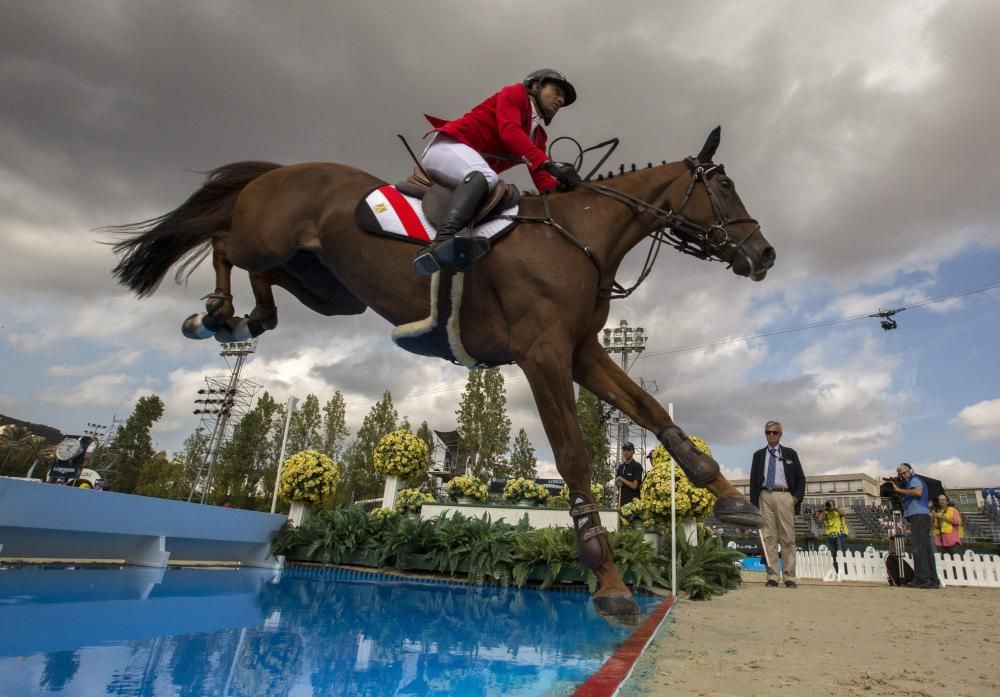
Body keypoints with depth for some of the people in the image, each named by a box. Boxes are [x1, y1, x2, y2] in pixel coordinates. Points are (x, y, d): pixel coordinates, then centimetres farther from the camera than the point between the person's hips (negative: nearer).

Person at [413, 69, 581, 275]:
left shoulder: (538, 137, 24)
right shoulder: (514, 93, 3)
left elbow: (542, 180, 13)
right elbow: (509, 131, -19)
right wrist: (548, 163, -29)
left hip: (466, 178, 9)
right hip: (448, 147, -9)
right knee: (485, 176, -36)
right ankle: (441, 242, -59)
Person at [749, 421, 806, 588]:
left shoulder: (790, 454, 12)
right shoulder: (758, 455, 14)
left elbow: (800, 477, 10)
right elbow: (753, 480, 12)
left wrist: (797, 497, -4)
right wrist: (754, 503, 3)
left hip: (784, 497, -1)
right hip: (765, 497, 1)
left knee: (787, 538, -3)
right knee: (769, 537, 0)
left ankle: (789, 577, 1)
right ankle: (772, 576, 2)